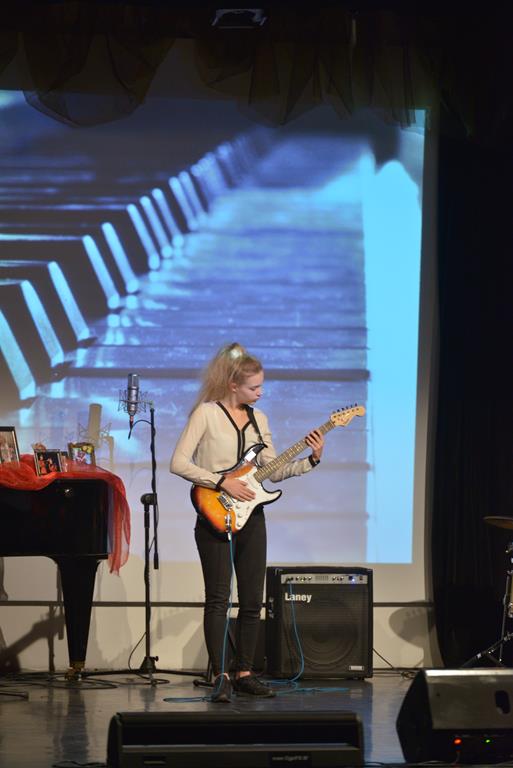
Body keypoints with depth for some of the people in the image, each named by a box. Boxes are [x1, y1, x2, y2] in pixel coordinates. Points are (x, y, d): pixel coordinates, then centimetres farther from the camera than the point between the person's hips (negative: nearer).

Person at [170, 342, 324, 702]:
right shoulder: (206, 413, -8)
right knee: (218, 599, -6)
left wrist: (310, 460, -2)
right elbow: (178, 463, -13)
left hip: (251, 516, 6)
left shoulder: (258, 418, 11)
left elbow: (272, 471, 11)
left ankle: (244, 673, 15)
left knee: (252, 601, 6)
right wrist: (222, 481, -17)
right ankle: (221, 676, -4)